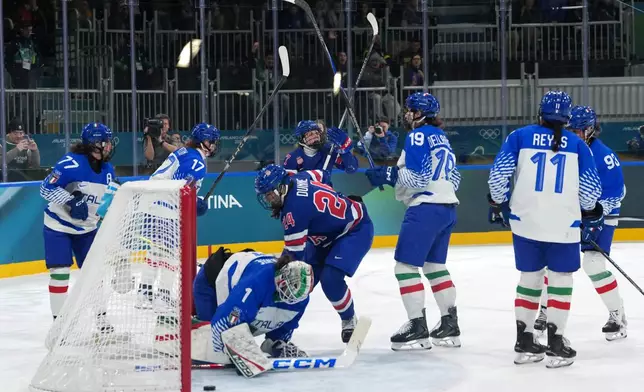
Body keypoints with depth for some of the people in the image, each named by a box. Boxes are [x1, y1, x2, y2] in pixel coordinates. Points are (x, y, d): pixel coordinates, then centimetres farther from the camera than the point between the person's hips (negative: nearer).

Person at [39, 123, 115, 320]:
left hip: (86, 228, 6)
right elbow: (46, 188, -25)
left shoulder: (108, 170, -1)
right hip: (58, 225, -6)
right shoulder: (72, 163, -23)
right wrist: (71, 201, -32)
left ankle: (99, 317, 19)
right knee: (60, 271, -11)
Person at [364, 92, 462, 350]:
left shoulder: (418, 136, -10)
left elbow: (417, 176, -19)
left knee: (406, 266, -6)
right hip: (447, 207, 10)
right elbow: (453, 176, 22)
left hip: (426, 208, -10)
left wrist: (387, 175, -13)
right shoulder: (440, 137, 18)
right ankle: (450, 325, 17)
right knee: (435, 265, 17)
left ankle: (418, 328, -8)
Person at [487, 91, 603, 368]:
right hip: (564, 224, -2)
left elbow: (498, 174, -2)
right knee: (561, 278, 10)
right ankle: (555, 344, 5)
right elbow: (591, 188, 5)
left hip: (525, 221, 2)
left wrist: (499, 203, 13)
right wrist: (590, 214, 22)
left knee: (530, 277, 15)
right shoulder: (577, 144, 4)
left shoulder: (520, 137, 3)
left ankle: (524, 342, 19)